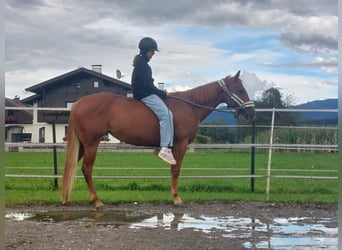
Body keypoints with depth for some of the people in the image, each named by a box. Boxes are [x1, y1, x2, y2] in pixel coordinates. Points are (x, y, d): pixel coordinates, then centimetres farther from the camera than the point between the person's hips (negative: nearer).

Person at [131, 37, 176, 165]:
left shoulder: (143, 63, 20)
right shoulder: (142, 64, -11)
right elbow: (147, 85, -17)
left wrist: (160, 92, 13)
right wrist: (161, 93, -9)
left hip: (147, 94, 11)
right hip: (144, 95, -11)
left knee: (169, 114, 1)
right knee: (164, 114, -22)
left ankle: (169, 146, -6)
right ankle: (164, 148, -27)